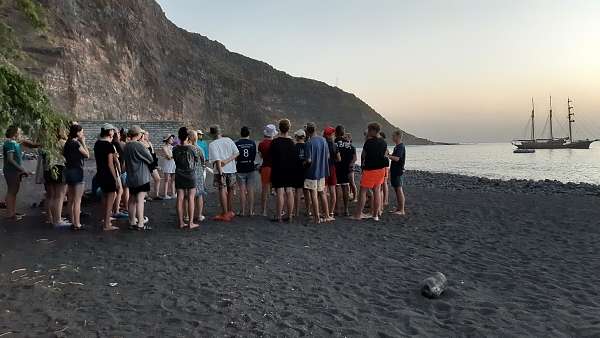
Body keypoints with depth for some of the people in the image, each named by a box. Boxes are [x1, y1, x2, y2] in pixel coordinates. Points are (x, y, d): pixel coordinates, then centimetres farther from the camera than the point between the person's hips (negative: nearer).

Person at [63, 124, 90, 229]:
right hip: (77, 171, -9)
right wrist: (83, 142, -4)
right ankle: (77, 224, -1)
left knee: (71, 199, 13)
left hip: (68, 171, 9)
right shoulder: (76, 143, -15)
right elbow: (87, 155, -9)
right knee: (77, 200, -4)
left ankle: (73, 222, 20)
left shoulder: (67, 143, 10)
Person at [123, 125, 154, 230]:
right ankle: (140, 224, -7)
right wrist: (146, 149, 5)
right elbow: (150, 159, -10)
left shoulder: (126, 146, 8)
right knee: (140, 200, -7)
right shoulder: (139, 145, -16)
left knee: (132, 200, 13)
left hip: (130, 177, 8)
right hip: (141, 177, -8)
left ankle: (132, 222, 21)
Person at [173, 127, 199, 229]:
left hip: (179, 176, 3)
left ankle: (181, 222, 10)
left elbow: (175, 159, 9)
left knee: (180, 198, 6)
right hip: (190, 175, -3)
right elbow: (197, 160, 1)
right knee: (191, 198, 3)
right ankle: (191, 222, 4)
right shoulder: (191, 148, -12)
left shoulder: (175, 149, -3)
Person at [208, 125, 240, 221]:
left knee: (222, 191, 0)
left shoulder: (212, 145, -8)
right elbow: (237, 153, -1)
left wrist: (221, 173, -17)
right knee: (230, 190, 15)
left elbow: (217, 160, -16)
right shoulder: (228, 140, 5)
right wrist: (227, 161, -6)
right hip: (231, 169, 5)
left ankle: (225, 214, 0)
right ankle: (230, 212, 25)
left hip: (221, 170, -5)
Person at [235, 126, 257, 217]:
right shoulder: (252, 143, -2)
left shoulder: (237, 144, -5)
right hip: (251, 169, 1)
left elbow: (235, 158, -3)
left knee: (242, 191, 4)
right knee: (250, 190, 5)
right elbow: (254, 157, 2)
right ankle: (251, 211, 7)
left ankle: (243, 211, 6)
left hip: (240, 170, -1)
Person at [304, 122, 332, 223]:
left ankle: (317, 217, 5)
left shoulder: (309, 143, -18)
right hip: (322, 171, 6)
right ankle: (327, 216, 20)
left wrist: (304, 163, 0)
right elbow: (328, 156, 9)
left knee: (314, 194, 1)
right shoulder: (323, 140, 2)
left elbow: (309, 160, -20)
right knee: (322, 193, 15)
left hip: (312, 172, -6)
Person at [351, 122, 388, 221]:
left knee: (363, 191, 1)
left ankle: (358, 214, 3)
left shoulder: (369, 142, -15)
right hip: (381, 169, 7)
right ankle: (376, 215, 14)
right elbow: (385, 156, 13)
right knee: (377, 191, 11)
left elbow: (363, 155, -4)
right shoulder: (383, 142, 5)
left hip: (370, 169, -7)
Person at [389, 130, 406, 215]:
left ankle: (402, 211, -5)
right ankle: (398, 208, 20)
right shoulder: (397, 147, 16)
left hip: (398, 171, -10)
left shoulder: (401, 147, -15)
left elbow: (396, 158, -26)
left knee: (399, 190, -7)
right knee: (396, 190, 13)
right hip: (395, 171, 10)